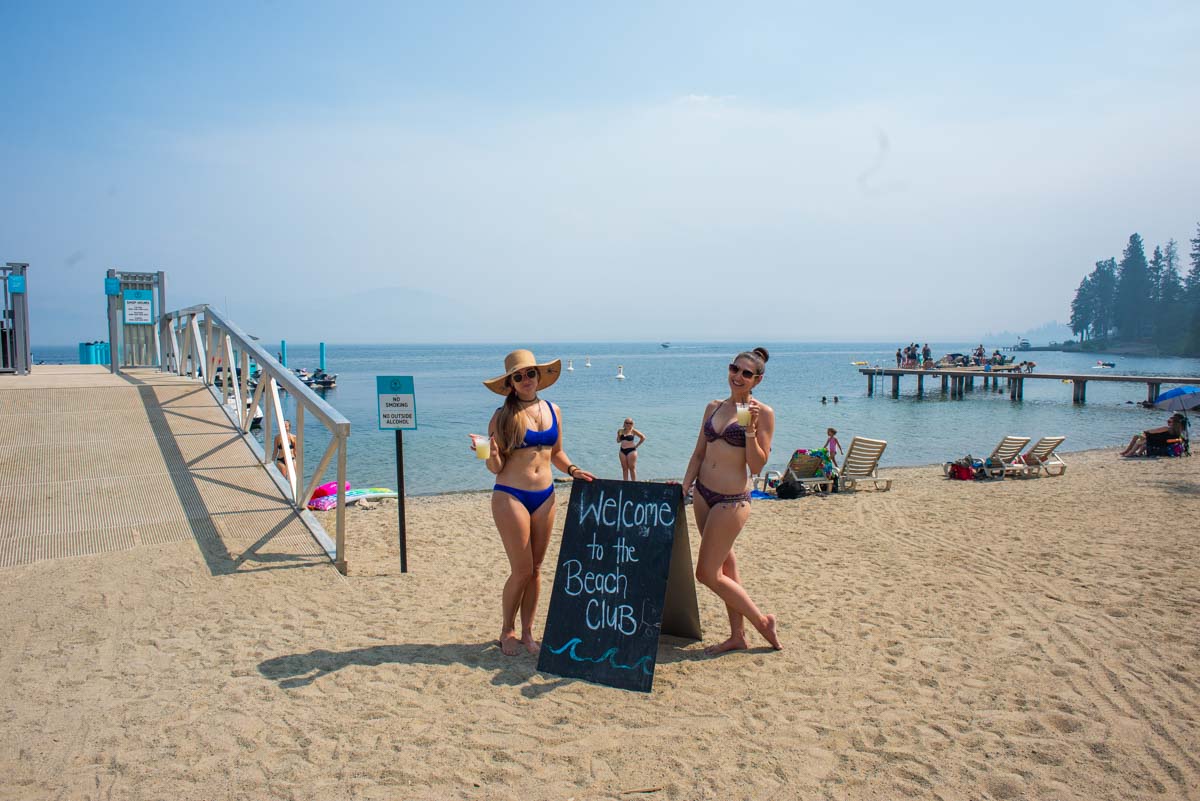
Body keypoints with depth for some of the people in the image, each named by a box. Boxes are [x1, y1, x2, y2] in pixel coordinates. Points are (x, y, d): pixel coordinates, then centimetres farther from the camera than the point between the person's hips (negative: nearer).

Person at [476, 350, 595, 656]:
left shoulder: (553, 411, 8)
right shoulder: (502, 416, -6)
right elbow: (496, 467, -6)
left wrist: (572, 470, 1)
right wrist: (492, 454, -27)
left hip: (545, 496, 5)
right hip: (510, 496, -5)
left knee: (536, 569, 9)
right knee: (522, 570, -2)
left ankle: (527, 633, 22)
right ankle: (507, 632, 18)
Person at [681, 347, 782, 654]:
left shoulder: (763, 413, -8)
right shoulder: (714, 407, 9)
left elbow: (757, 466, -12)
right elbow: (698, 454, 12)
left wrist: (750, 430, -23)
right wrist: (684, 489, 2)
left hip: (731, 501, -6)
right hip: (703, 494, 6)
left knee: (707, 574, -4)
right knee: (725, 566, 14)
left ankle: (762, 621, 13)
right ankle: (737, 636, 26)